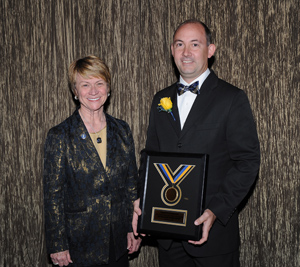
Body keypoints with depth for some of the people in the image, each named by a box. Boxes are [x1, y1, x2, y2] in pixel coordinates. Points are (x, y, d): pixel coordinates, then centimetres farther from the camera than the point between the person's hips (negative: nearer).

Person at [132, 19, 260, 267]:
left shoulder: (232, 99, -6)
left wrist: (216, 211, -19)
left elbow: (247, 161, -10)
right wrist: (141, 200, -1)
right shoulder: (161, 99, 10)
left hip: (214, 228, -4)